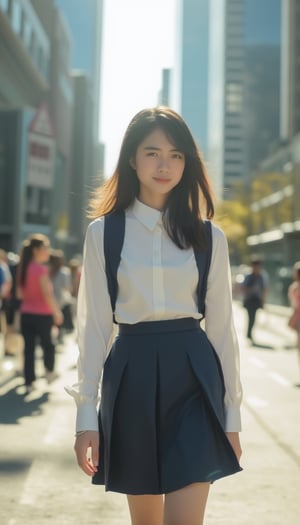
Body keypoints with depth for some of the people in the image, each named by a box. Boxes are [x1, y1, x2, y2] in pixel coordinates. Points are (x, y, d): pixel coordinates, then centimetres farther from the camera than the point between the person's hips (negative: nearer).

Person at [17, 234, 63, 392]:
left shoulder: (24, 268, 6)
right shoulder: (41, 269, -16)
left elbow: (20, 293, 13)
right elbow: (47, 294, -20)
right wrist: (57, 312, -12)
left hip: (26, 313, 6)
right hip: (42, 315, -6)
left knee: (28, 348, 7)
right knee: (47, 343, 16)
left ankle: (29, 382, 8)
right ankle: (49, 371, 30)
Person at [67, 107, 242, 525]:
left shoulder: (208, 237, 4)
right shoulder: (104, 232, 1)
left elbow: (222, 326, 7)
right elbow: (93, 326, 1)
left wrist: (231, 413, 6)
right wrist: (86, 415, -2)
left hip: (193, 377, 0)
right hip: (132, 373, 0)